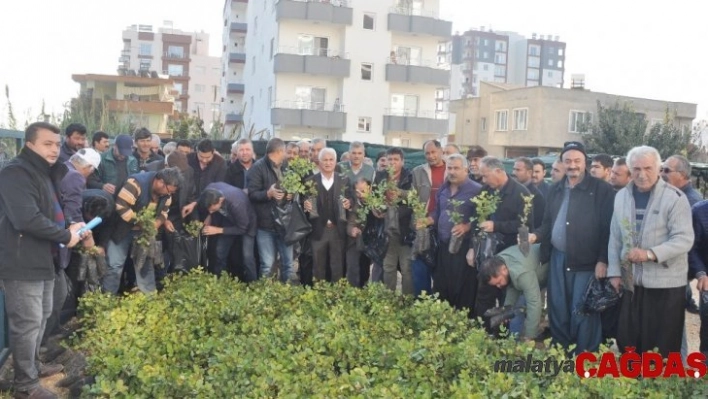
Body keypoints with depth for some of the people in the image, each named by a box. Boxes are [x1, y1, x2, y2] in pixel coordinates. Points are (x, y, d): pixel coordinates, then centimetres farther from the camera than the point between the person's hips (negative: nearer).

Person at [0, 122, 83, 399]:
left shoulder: (44, 173, 14)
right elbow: (27, 219, -31)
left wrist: (70, 228, 6)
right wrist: (66, 236, -20)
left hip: (43, 260, 10)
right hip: (22, 263, -10)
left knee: (41, 317, 22)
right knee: (27, 323, -2)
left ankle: (32, 366, 38)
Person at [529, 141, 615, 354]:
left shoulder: (602, 189, -5)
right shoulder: (555, 190, 13)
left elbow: (608, 228, -8)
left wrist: (603, 260, -13)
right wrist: (536, 235, -3)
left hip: (587, 262, -6)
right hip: (558, 259, 6)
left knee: (583, 314, 0)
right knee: (557, 311, 12)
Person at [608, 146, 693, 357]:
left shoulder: (675, 197, -9)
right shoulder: (622, 196, 7)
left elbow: (684, 239, -14)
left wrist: (650, 254, -26)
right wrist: (614, 272, 6)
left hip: (665, 283, -4)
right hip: (631, 282, 5)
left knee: (662, 347, 4)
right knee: (627, 342, 12)